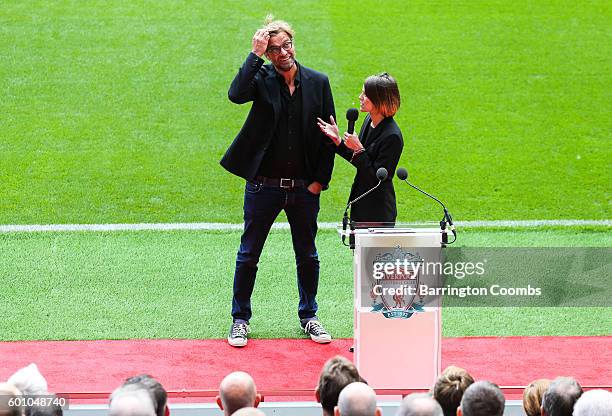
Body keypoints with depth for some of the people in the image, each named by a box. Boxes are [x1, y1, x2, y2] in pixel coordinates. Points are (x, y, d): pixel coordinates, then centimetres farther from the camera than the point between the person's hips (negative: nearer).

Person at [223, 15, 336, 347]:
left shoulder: (318, 82, 2)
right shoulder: (261, 78, -4)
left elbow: (329, 136, 4)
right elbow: (236, 95, -27)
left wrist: (320, 180, -1)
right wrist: (255, 55, -23)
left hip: (305, 188, 2)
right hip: (264, 186, -2)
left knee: (308, 256, 13)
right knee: (248, 255, 5)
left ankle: (308, 316, 28)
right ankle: (240, 319, 17)